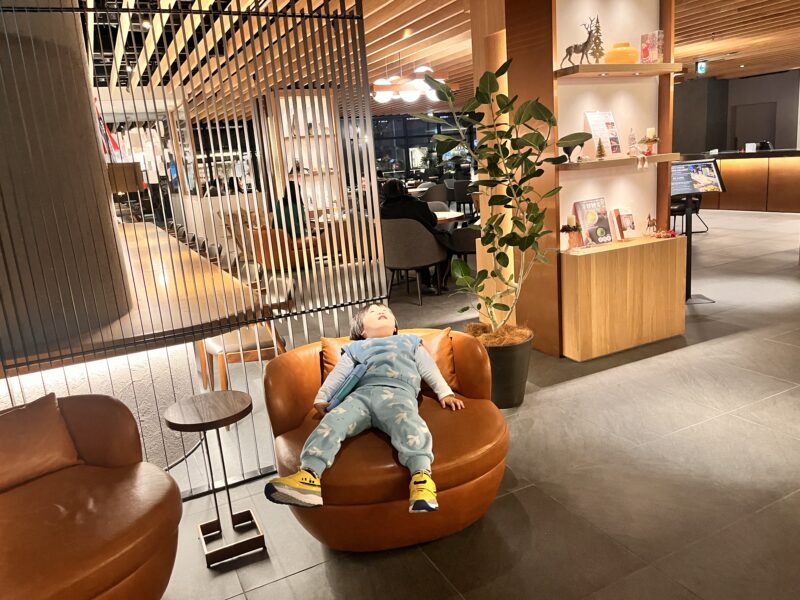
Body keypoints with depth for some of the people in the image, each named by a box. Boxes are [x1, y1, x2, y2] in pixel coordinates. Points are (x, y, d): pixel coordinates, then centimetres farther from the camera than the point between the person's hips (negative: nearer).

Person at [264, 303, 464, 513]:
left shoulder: (409, 341, 40)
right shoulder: (355, 348, 40)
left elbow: (429, 369, 29)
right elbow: (338, 374, 26)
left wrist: (445, 393, 15)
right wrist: (322, 398, 11)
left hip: (398, 392, -2)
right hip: (361, 393, 2)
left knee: (407, 423, -36)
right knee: (332, 421, -28)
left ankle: (421, 478, -56)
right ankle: (309, 475, -46)